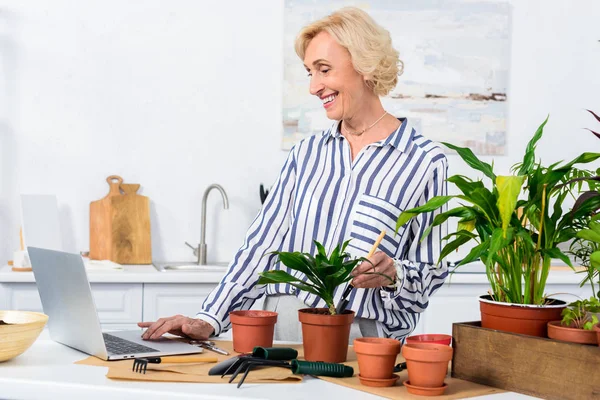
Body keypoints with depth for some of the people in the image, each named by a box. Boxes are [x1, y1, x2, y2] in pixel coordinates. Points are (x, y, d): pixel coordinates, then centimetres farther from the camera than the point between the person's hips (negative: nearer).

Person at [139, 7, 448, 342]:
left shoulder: (424, 160, 2)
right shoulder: (307, 154, 14)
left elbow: (431, 272, 6)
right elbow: (263, 245, 8)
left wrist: (393, 274, -17)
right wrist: (210, 320, -3)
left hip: (363, 336, -3)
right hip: (284, 327, 4)